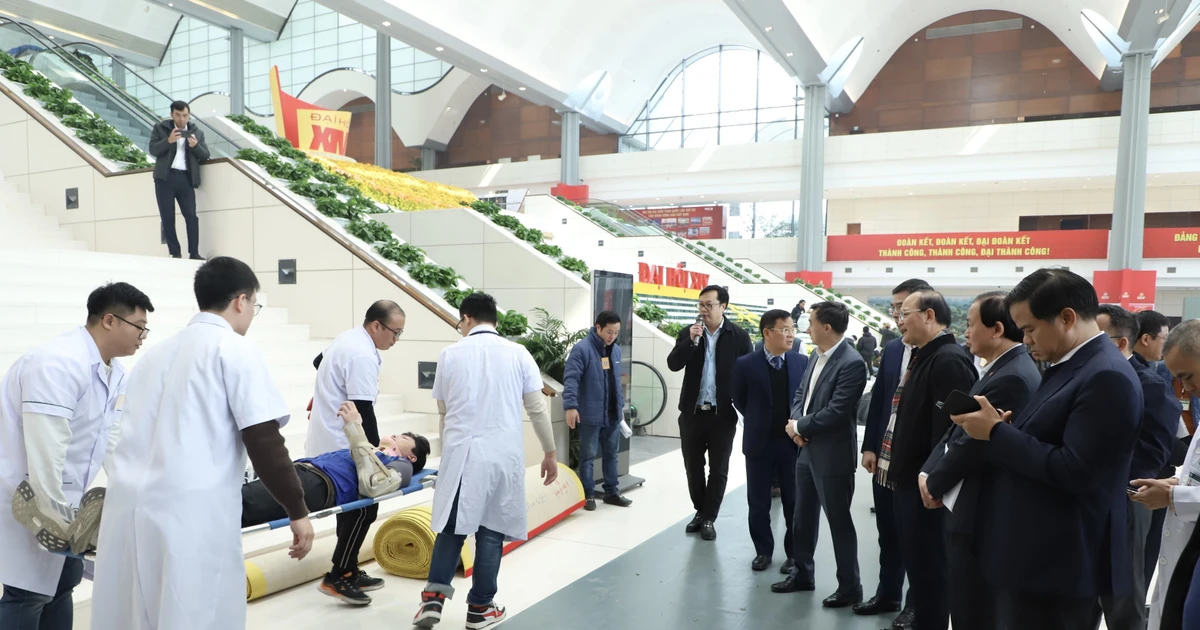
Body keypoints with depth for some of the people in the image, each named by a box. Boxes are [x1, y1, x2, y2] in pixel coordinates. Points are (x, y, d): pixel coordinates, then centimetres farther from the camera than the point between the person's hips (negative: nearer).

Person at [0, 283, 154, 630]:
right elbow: (45, 453, -26)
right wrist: (56, 519, -20)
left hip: (59, 501, 9)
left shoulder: (114, 371, 4)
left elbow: (117, 439, 9)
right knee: (28, 592, -6)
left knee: (62, 582, 15)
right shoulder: (58, 363, -25)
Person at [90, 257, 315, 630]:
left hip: (129, 507, 7)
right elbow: (264, 443, -8)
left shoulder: (158, 351, 20)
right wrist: (297, 510, -1)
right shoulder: (234, 349, -2)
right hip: (191, 513, -7)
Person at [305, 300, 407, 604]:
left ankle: (348, 571, 23)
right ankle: (336, 578, 0)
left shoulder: (348, 338, 9)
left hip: (329, 440, 10)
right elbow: (363, 411, -26)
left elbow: (319, 362, 28)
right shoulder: (363, 355, -23)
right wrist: (376, 451, -20)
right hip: (339, 446, -10)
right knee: (364, 509, -6)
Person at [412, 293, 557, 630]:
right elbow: (537, 409, 1)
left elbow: (443, 410, 12)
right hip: (503, 455, 0)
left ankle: (433, 598, 4)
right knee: (491, 531, 9)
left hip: (461, 453, 1)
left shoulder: (450, 354, 4)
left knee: (451, 528, 13)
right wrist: (550, 453, 12)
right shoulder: (518, 353, 1)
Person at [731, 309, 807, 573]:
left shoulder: (802, 362, -3)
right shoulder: (746, 364, -8)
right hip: (759, 442, -1)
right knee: (758, 501, 9)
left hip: (793, 441, 1)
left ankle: (794, 553, 24)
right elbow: (738, 399, 5)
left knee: (794, 501, 9)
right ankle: (763, 551, 25)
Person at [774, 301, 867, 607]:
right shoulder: (815, 355, 7)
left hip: (833, 455, -8)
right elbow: (801, 393, 12)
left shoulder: (852, 363, -21)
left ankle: (850, 587, 21)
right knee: (804, 516, 19)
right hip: (807, 449, 8)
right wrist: (796, 423, -7)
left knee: (839, 521, 5)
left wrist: (799, 426, -13)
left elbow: (836, 412, -25)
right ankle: (803, 573, 35)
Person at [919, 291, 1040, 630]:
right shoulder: (1000, 369, 11)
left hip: (979, 514, -10)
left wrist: (935, 485, -9)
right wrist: (928, 471, -1)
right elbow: (957, 429, 11)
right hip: (968, 508, 10)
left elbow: (973, 444, -23)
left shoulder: (1012, 377, -22)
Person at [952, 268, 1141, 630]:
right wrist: (1001, 427, -4)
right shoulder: (1068, 366, 12)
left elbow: (1075, 471, -25)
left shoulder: (1107, 377, -19)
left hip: (1056, 563, -9)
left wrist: (996, 432, -19)